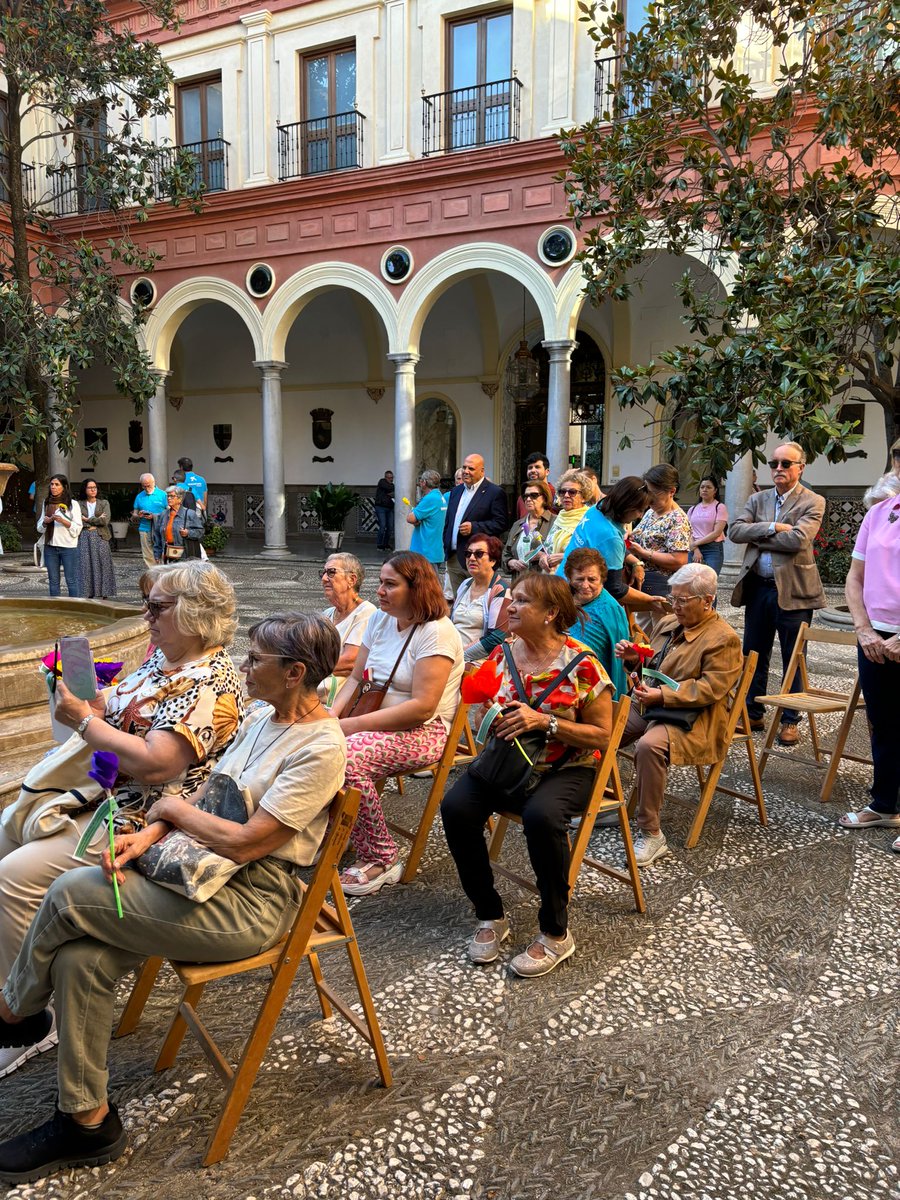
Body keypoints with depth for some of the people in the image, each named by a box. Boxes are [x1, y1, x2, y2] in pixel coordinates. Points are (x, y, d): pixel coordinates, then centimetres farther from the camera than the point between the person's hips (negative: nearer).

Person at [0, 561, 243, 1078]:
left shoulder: (209, 685, -24)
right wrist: (85, 699, -5)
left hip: (141, 819, -11)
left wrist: (84, 720, -21)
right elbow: (123, 712, 16)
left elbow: (154, 764, -32)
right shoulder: (164, 659, 8)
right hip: (104, 792, 11)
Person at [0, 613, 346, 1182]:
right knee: (78, 959, -10)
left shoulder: (321, 747, -20)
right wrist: (149, 834, -5)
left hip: (251, 903, -8)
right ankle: (87, 1121, 8)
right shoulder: (264, 718, 8)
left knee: (70, 893, -15)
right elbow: (209, 796, 12)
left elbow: (245, 842, -22)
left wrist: (175, 807, -8)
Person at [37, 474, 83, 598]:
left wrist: (62, 520, -20)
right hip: (50, 547, 4)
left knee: (72, 580, -3)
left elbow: (77, 528, -5)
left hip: (68, 547, -4)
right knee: (53, 581, 7)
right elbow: (39, 528, 15)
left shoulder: (72, 504, -2)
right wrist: (45, 522, -7)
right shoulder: (46, 504, 11)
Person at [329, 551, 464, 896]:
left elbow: (422, 707, -23)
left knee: (345, 758, -31)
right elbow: (356, 678, 14)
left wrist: (354, 724, -23)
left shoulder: (437, 633, -16)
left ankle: (380, 860, -14)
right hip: (373, 722, 8)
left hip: (422, 733, -8)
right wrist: (332, 715, -6)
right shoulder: (380, 620, 10)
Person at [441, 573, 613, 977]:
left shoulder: (581, 664, -11)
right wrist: (491, 720, -9)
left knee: (541, 815, -36)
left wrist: (545, 721, -22)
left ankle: (556, 934, -13)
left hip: (564, 770, -5)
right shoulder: (501, 654, 4)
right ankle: (490, 916, -1)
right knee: (456, 806, -22)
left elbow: (601, 735, -10)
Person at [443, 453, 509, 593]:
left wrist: (474, 527, -20)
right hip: (453, 559, 7)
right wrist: (446, 548, 15)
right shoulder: (456, 491, 17)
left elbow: (502, 523, -13)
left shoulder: (495, 493, -6)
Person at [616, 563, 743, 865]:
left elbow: (710, 689, -17)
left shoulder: (723, 638, -9)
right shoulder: (667, 624, 15)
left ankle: (651, 835, -24)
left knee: (649, 746, -35)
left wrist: (662, 695, -25)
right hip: (647, 705, 8)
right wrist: (633, 657, 3)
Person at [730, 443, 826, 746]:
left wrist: (756, 536, -11)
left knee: (793, 660, 5)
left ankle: (790, 721, 17)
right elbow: (735, 531, -5)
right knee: (753, 655, 13)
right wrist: (772, 528, -17)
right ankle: (753, 714, 26)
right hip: (758, 587, 5)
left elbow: (798, 539, -21)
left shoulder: (813, 502, -4)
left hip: (792, 590, -5)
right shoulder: (758, 500, 10)